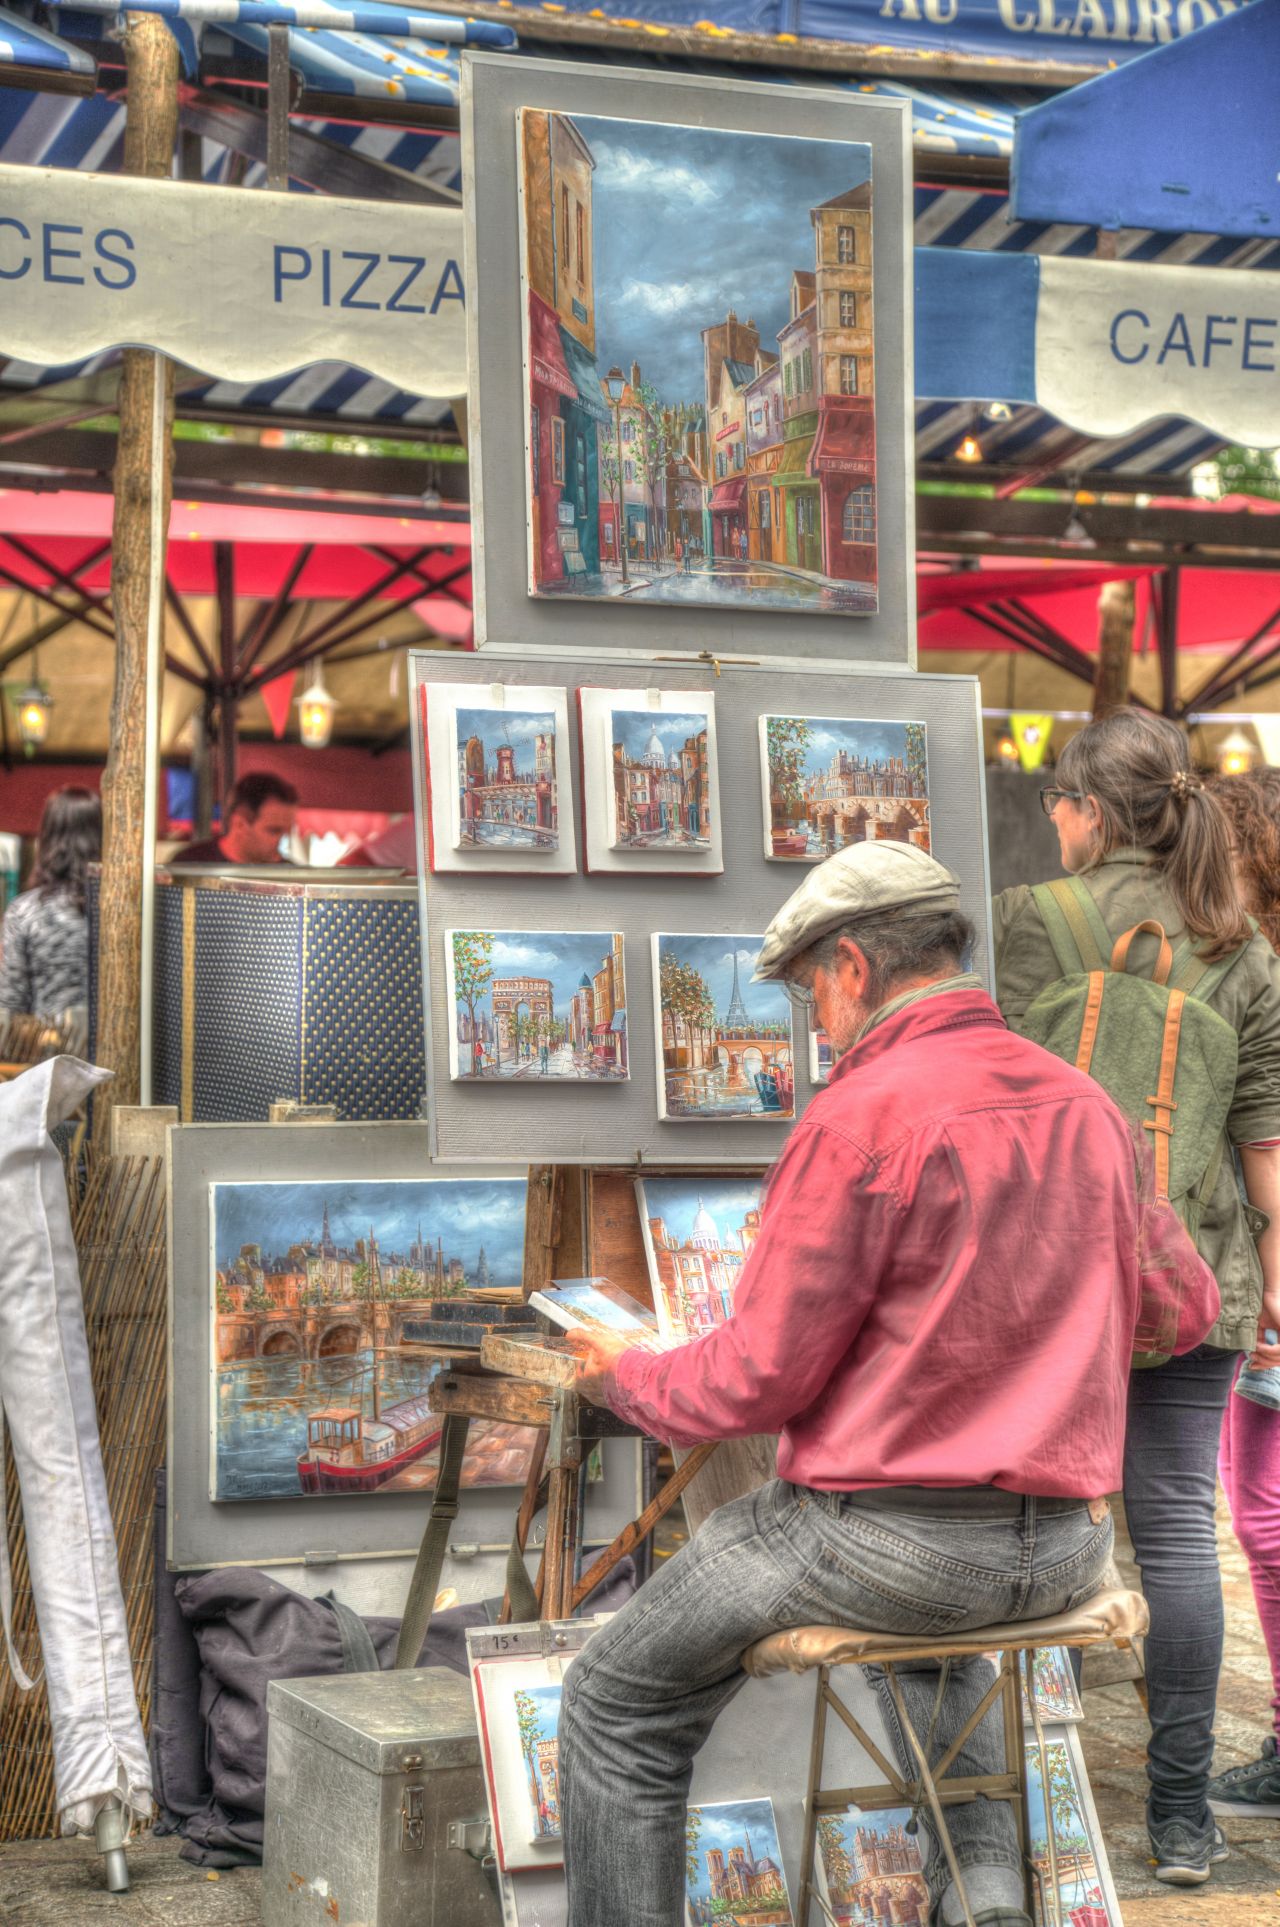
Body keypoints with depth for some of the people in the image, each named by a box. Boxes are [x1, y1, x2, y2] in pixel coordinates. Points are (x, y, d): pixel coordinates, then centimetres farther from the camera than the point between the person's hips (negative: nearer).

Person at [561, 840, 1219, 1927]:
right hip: (1068, 1548, 7)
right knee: (940, 1641, 41)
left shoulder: (861, 1116, -17)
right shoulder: (1086, 1106, 4)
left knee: (618, 1712, 11)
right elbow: (1184, 1306, 17)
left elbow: (760, 1378, -15)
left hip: (887, 1530, -7)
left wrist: (625, 1375, 4)